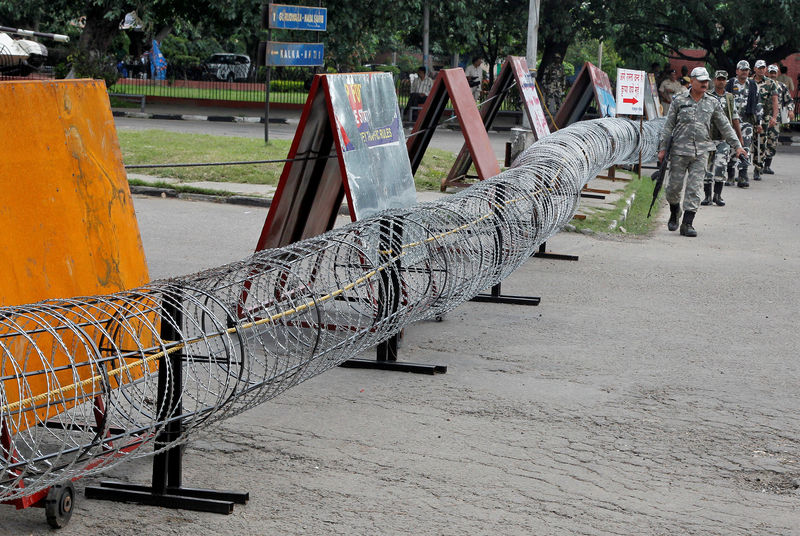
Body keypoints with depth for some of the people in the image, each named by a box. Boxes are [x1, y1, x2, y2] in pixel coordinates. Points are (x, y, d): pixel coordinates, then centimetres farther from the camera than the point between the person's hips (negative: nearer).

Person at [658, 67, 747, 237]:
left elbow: (725, 126, 12)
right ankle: (674, 214, 29)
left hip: (701, 152, 1)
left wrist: (737, 146, 7)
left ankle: (687, 224, -4)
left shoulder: (713, 103, 9)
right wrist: (662, 148, -1)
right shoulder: (679, 101, 3)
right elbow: (668, 126, 4)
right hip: (679, 150, -1)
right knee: (674, 186, 3)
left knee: (694, 188, -6)